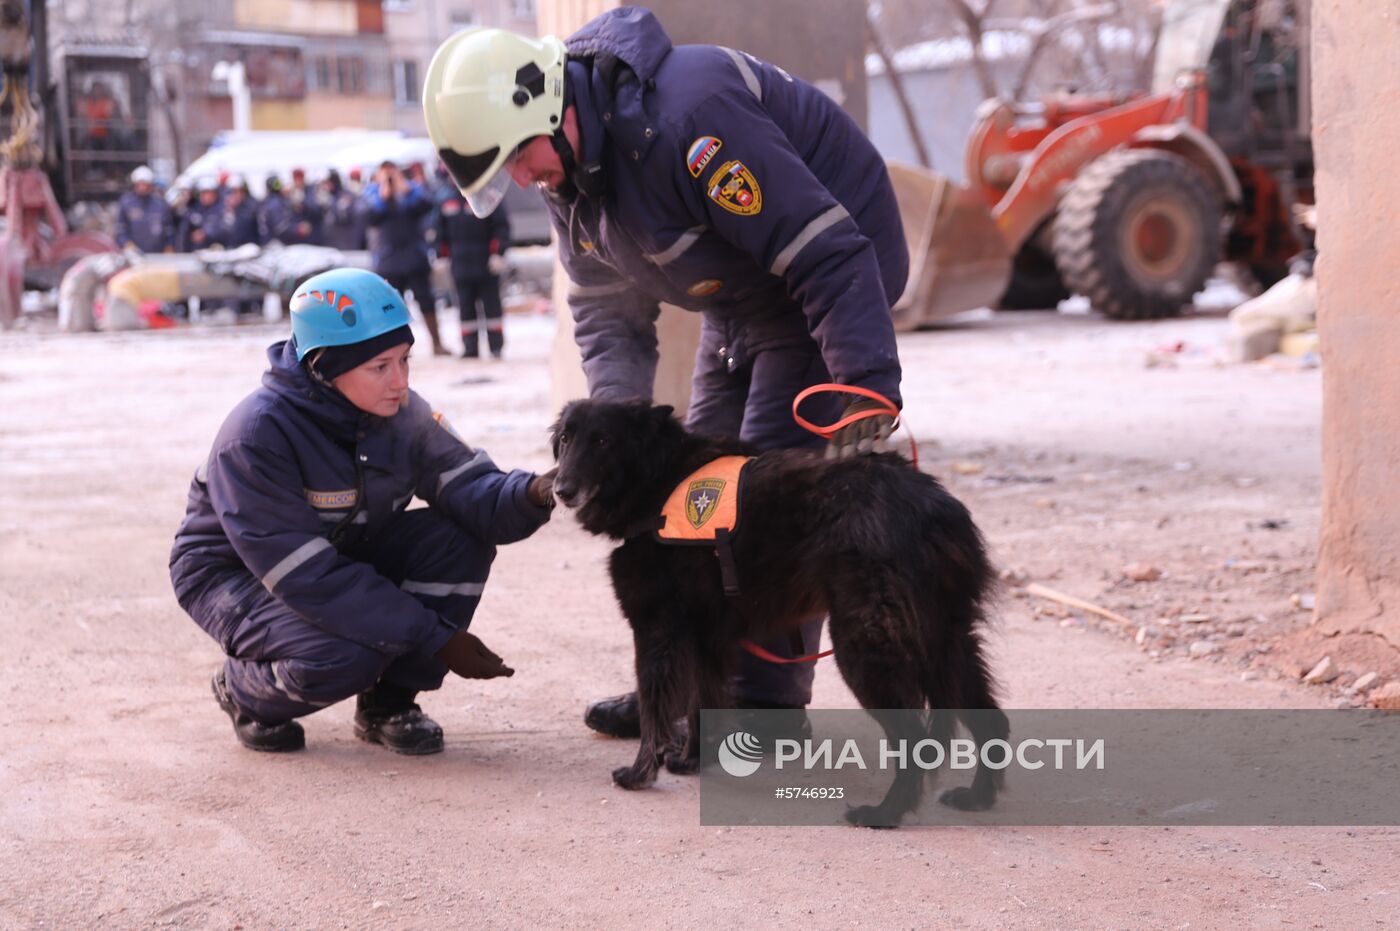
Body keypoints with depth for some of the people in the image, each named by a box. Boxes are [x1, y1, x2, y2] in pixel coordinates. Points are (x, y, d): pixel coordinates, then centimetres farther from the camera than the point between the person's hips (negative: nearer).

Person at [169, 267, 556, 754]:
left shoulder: (401, 413, -11)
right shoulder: (256, 436, -31)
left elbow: (470, 487, -17)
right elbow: (308, 577, -33)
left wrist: (531, 494, -43)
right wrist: (436, 638, -34)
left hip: (344, 554, 6)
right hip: (237, 573, -6)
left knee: (459, 542, -20)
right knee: (345, 655, -35)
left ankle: (388, 703, -3)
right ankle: (243, 690, 0)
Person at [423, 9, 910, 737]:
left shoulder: (687, 117, -35)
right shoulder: (569, 167, -4)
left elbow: (826, 253, -35)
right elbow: (607, 310, 4)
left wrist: (868, 387, -40)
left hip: (822, 285, -9)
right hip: (740, 306, 9)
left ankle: (767, 703, -6)